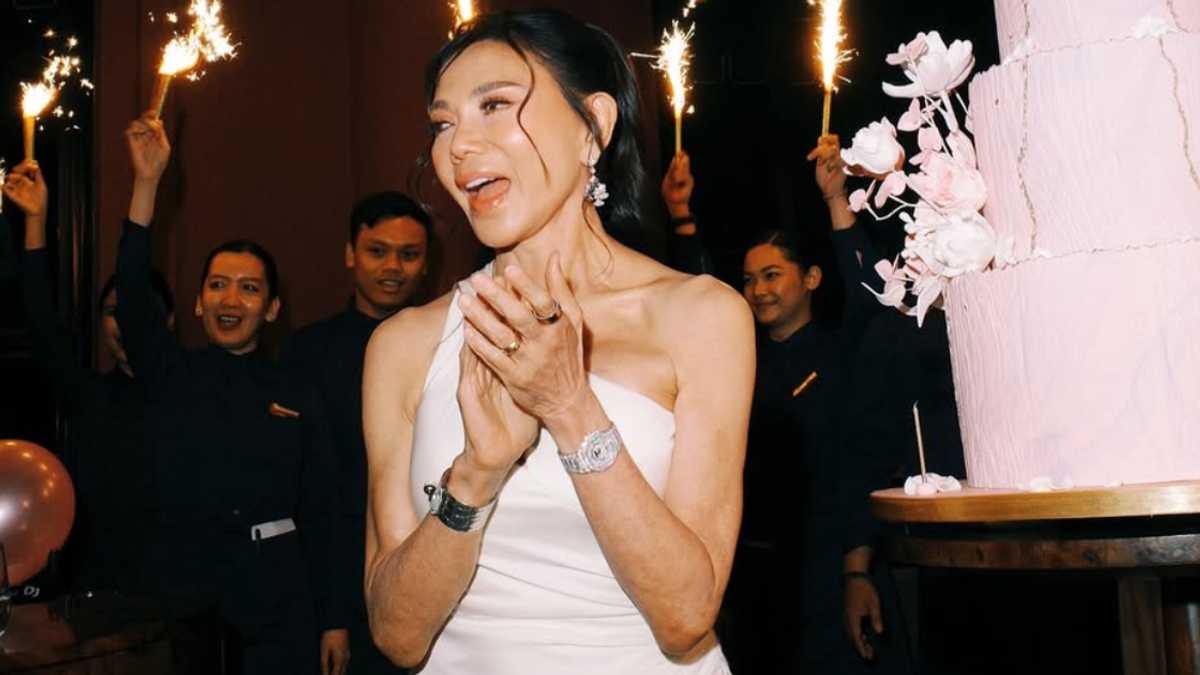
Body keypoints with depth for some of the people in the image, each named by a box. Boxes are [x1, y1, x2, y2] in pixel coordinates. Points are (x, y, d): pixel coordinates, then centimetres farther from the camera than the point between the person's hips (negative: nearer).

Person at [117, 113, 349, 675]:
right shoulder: (170, 376, 5)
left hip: (278, 605, 0)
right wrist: (147, 182, -20)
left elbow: (319, 513, 3)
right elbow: (132, 295, -12)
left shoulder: (297, 398, 4)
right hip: (184, 591, 0)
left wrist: (332, 619, 0)